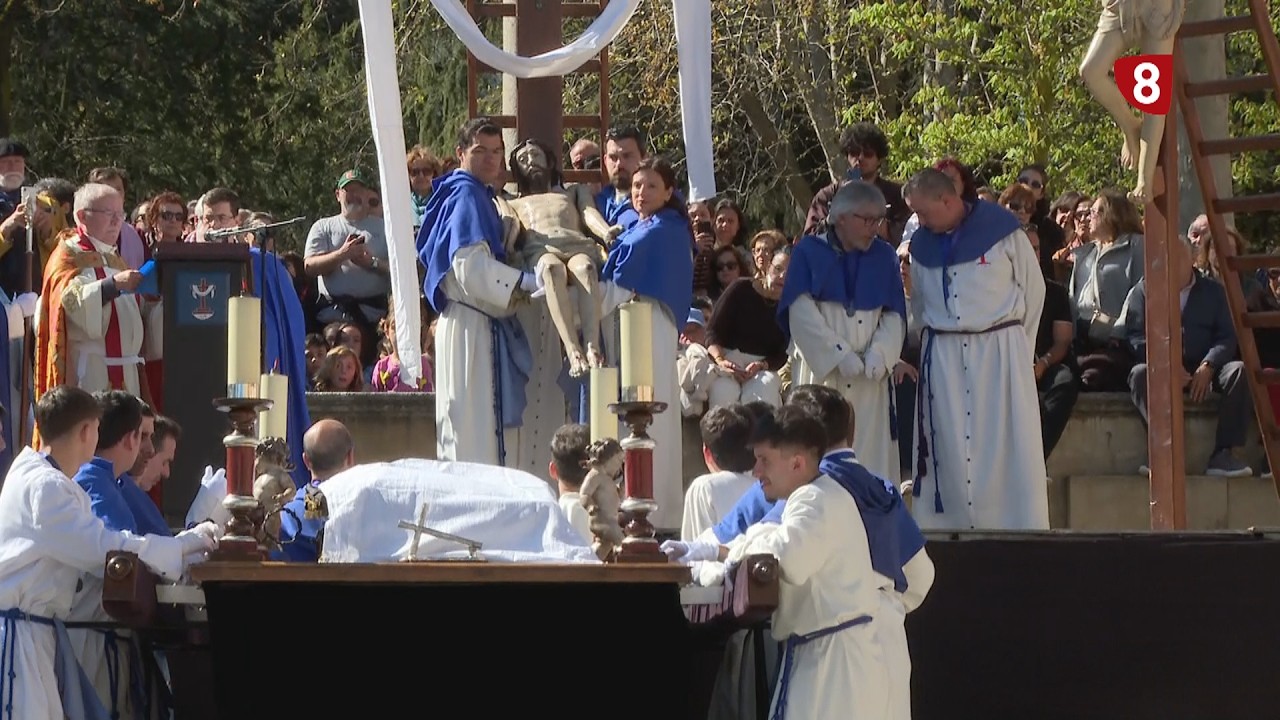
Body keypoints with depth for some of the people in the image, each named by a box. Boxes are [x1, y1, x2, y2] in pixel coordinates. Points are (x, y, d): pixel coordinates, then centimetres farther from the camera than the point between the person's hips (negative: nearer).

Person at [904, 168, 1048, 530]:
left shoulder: (1002, 231, -5)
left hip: (1000, 353, -3)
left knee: (1009, 445, -4)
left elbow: (1033, 289, 5)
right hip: (942, 360, 3)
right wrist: (938, 339, 14)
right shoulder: (921, 246, 7)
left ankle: (1021, 529, -2)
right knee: (950, 447, 0)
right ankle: (954, 527, 2)